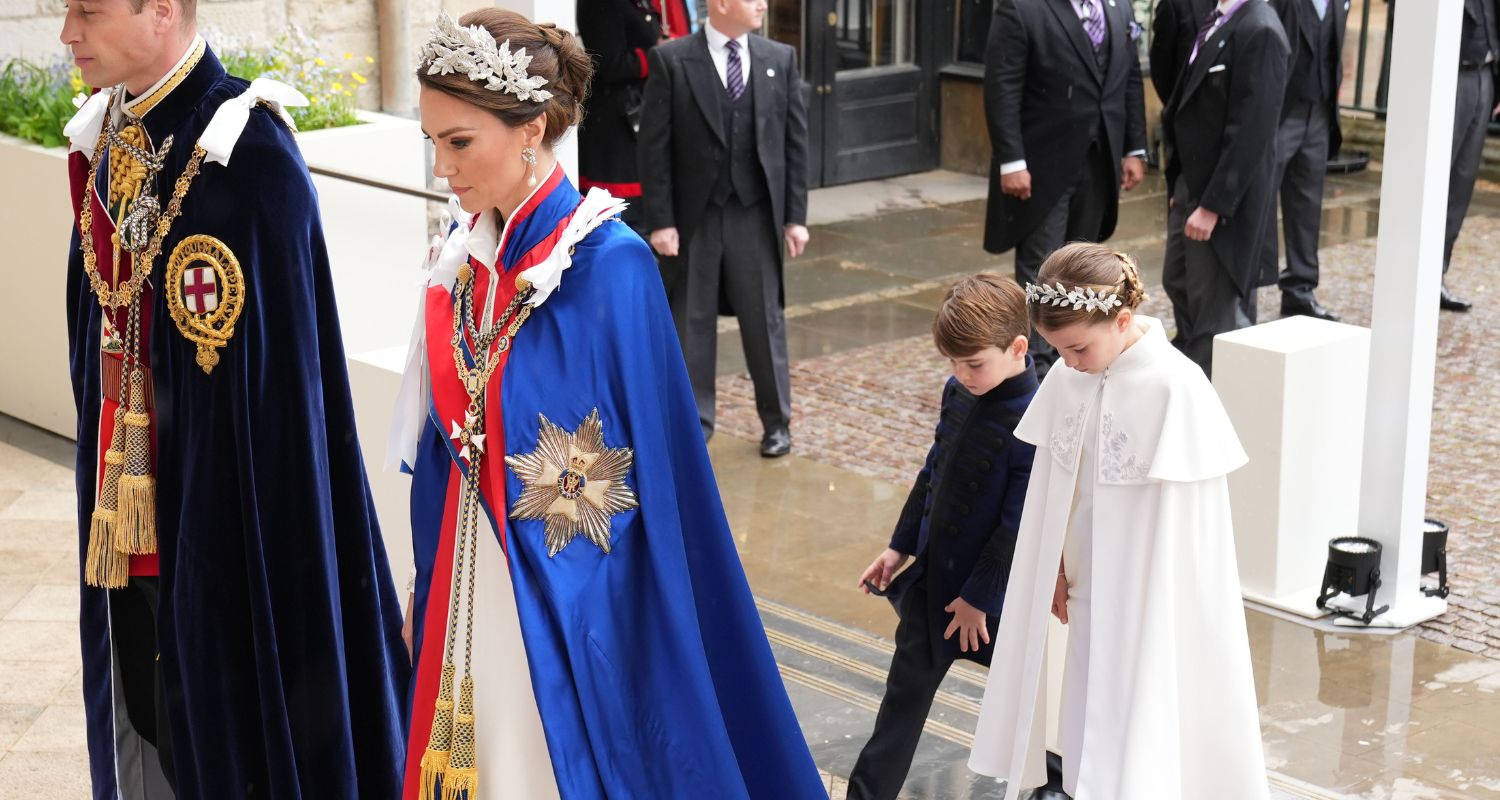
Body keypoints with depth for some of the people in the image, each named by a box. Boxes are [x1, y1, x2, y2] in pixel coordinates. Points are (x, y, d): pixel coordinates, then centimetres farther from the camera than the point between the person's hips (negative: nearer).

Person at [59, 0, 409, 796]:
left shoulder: (245, 152, -18)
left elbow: (278, 371, -18)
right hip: (125, 505, 7)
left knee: (230, 723, 4)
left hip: (225, 507, -7)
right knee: (145, 729, 15)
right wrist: (104, 480, 15)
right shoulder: (103, 138, 6)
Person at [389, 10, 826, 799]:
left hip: (568, 595, -6)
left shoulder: (608, 265, -16)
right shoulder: (464, 252, 3)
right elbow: (444, 434, 11)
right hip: (471, 583, 6)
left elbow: (655, 462, -14)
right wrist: (432, 584, 12)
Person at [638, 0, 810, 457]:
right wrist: (660, 220, -9)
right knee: (691, 322, 7)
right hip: (694, 215, -2)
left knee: (765, 319, 9)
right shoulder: (671, 61, -6)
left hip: (756, 214, 2)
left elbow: (795, 141, 5)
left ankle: (777, 420, 23)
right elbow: (654, 147, -6)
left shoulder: (780, 59, 3)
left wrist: (795, 215, 1)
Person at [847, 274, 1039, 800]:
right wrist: (901, 546, 15)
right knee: (907, 686, 14)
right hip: (932, 574, 7)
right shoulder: (959, 392, 0)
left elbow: (1017, 522, -23)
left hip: (990, 589, -7)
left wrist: (978, 595, -17)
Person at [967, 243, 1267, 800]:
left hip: (1154, 596, -6)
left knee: (1145, 725, 0)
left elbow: (1182, 514, -16)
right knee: (1091, 719, 15)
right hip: (1090, 587, 6)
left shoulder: (1174, 388, -20)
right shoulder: (1067, 379, -2)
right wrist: (1058, 567, 6)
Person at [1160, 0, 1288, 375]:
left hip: (1223, 195, -10)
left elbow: (1250, 133, -22)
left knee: (1216, 309, 1)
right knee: (1179, 283, 22)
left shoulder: (1259, 31, -20)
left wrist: (1213, 205, -22)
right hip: (1191, 187, 10)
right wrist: (1179, 184, 13)